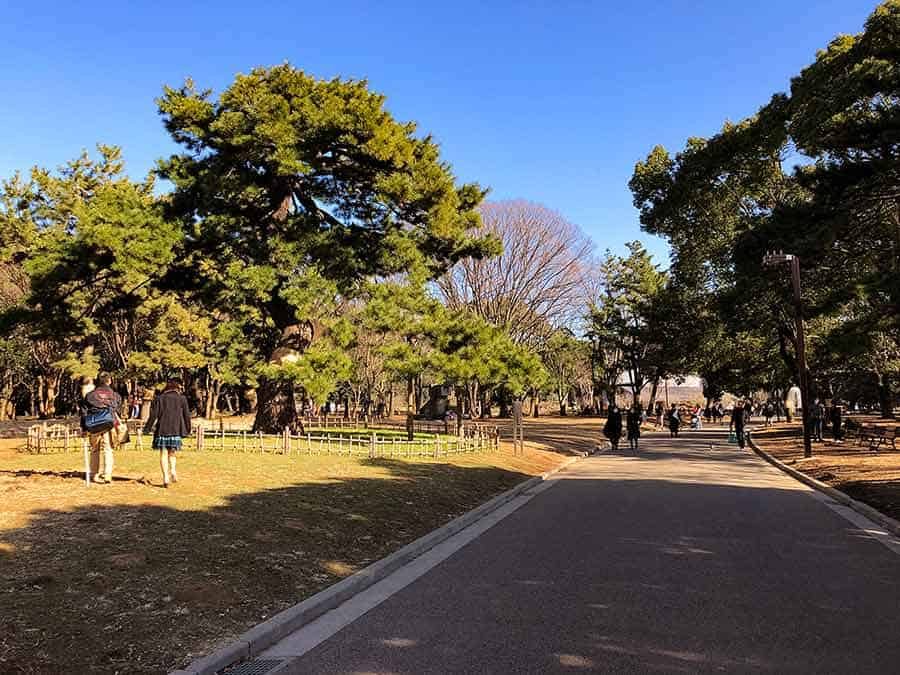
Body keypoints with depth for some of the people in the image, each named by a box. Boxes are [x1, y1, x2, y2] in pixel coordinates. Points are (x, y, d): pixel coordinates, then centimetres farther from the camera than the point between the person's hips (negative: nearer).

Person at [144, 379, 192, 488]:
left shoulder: (159, 398, 3)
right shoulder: (182, 399, 4)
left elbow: (153, 415, 0)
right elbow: (187, 415, 5)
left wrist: (147, 429, 8)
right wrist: (187, 430, 13)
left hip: (162, 430, -1)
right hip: (176, 430, 1)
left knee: (163, 454, 4)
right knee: (172, 452, 16)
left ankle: (165, 477, -3)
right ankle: (172, 470, -7)